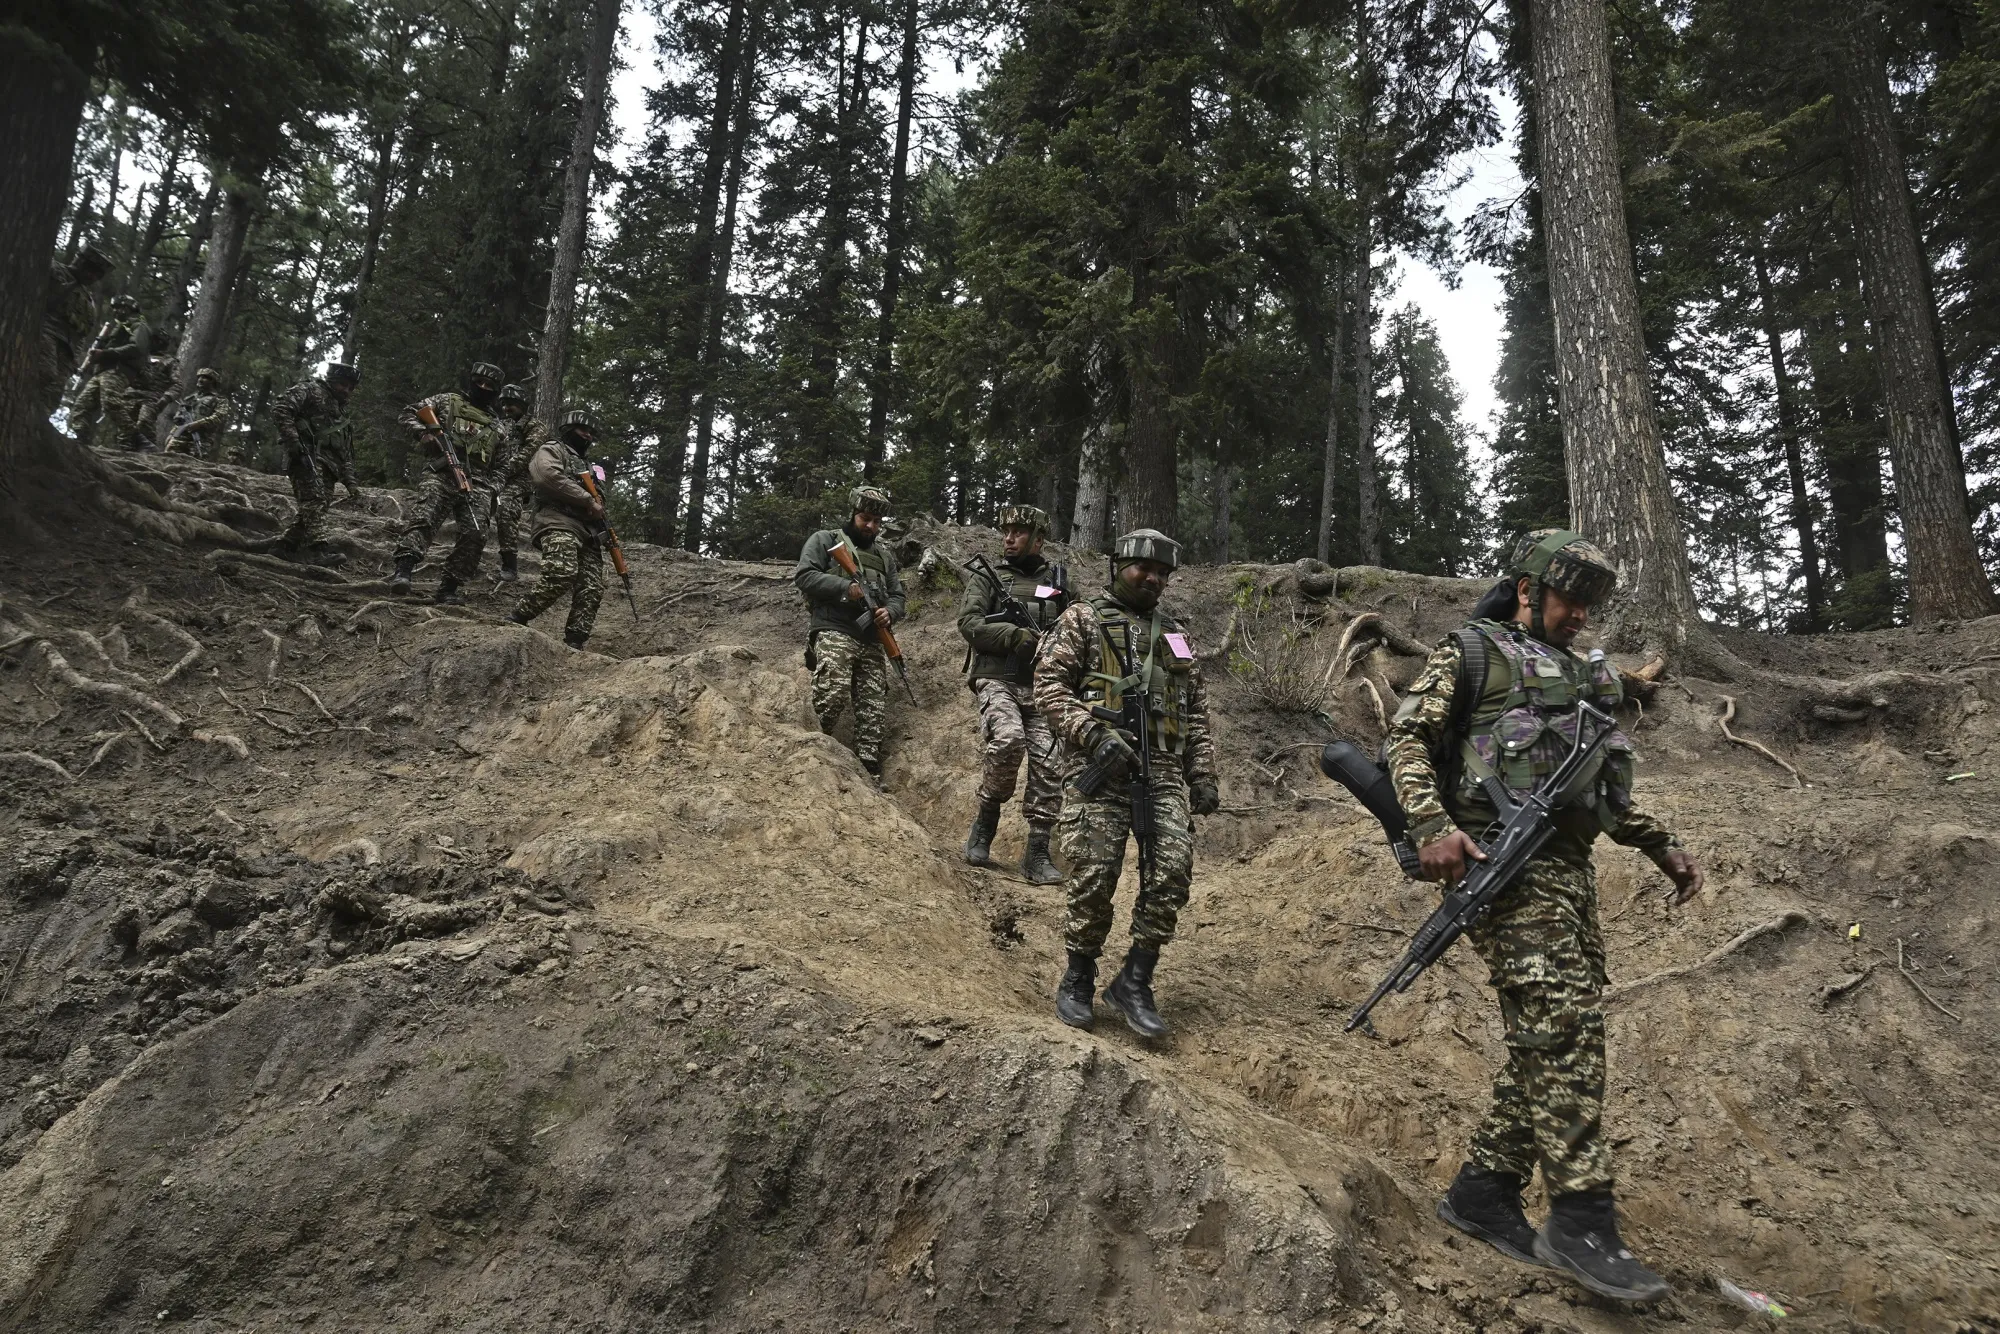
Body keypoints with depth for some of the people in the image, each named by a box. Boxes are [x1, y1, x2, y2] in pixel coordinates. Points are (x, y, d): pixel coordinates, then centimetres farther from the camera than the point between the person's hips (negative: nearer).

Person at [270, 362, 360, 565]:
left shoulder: (340, 406, 26)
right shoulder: (308, 390, 1)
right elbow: (280, 411, -12)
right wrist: (293, 441, -20)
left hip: (326, 460, 9)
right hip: (305, 455, -8)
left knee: (317, 503, 4)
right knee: (314, 498, -21)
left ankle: (287, 544, 15)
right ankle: (318, 547, -32)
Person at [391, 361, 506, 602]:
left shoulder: (495, 426, 26)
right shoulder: (447, 401, 15)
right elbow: (408, 414, 10)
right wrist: (423, 432, -9)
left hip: (475, 484, 4)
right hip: (441, 475, -4)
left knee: (475, 535, -8)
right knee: (424, 519, -24)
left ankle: (447, 589, -1)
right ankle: (403, 571, -36)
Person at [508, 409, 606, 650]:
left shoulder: (587, 465, 36)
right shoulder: (552, 450, 10)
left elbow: (597, 498, 39)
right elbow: (549, 476, -12)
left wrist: (599, 508, 11)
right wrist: (589, 501, -11)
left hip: (588, 531, 9)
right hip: (559, 524, -9)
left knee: (592, 589, -8)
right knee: (562, 575, -31)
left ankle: (574, 644, -12)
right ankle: (516, 621, -23)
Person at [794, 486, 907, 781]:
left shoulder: (884, 553, 25)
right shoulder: (825, 540, 9)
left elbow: (897, 595, 22)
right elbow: (805, 576, -3)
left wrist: (889, 612, -2)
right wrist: (845, 587, -14)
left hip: (873, 641, 6)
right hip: (834, 633, -6)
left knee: (874, 709, -1)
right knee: (833, 695, -26)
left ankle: (869, 773, -1)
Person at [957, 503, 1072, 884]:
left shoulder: (1057, 582, 18)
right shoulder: (987, 577, 9)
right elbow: (969, 622, -5)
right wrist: (1022, 638, -14)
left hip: (1042, 686, 3)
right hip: (997, 680, -3)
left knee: (1048, 764, -7)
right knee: (1009, 740, -29)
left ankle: (1038, 854, 2)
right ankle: (987, 817, -5)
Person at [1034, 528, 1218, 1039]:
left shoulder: (1175, 636, 23)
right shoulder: (1083, 620, 7)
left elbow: (1196, 712, 23)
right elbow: (1049, 685, -3)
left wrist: (1204, 776, 13)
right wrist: (1095, 734, -15)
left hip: (1164, 770, 4)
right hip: (1099, 767, -4)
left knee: (1172, 871, -8)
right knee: (1095, 875, -7)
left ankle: (1135, 982, 5)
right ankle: (1077, 980, 13)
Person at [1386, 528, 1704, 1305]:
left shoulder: (1580, 675, 25)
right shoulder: (1470, 655, 3)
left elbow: (1603, 785, 31)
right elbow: (1407, 741, -6)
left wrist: (1662, 845, 23)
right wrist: (1433, 828, -20)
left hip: (1569, 869, 8)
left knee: (1551, 1035, 6)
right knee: (1565, 1025, -15)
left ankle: (1483, 1192, 15)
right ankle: (1581, 1221, -10)